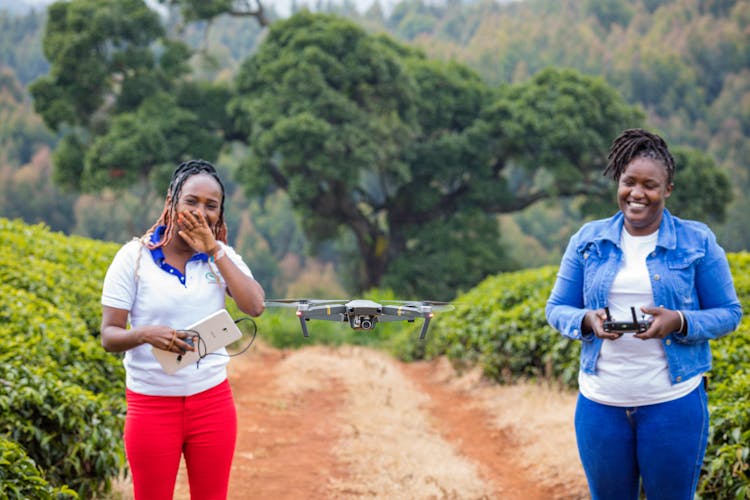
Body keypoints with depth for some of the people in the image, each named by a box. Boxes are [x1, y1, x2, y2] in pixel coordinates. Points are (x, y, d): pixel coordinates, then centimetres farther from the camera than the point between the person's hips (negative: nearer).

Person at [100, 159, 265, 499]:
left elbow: (255, 306, -12)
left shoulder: (222, 256, 4)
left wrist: (213, 251, -13)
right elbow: (109, 336, -6)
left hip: (212, 401, 3)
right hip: (152, 404, -2)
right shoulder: (134, 256, -5)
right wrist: (145, 334, -27)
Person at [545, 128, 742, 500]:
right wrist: (588, 321, -14)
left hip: (673, 402, -2)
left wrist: (678, 322, -19)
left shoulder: (697, 242, -2)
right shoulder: (588, 240, 5)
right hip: (600, 400, 2)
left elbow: (729, 313, 0)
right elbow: (556, 308, 9)